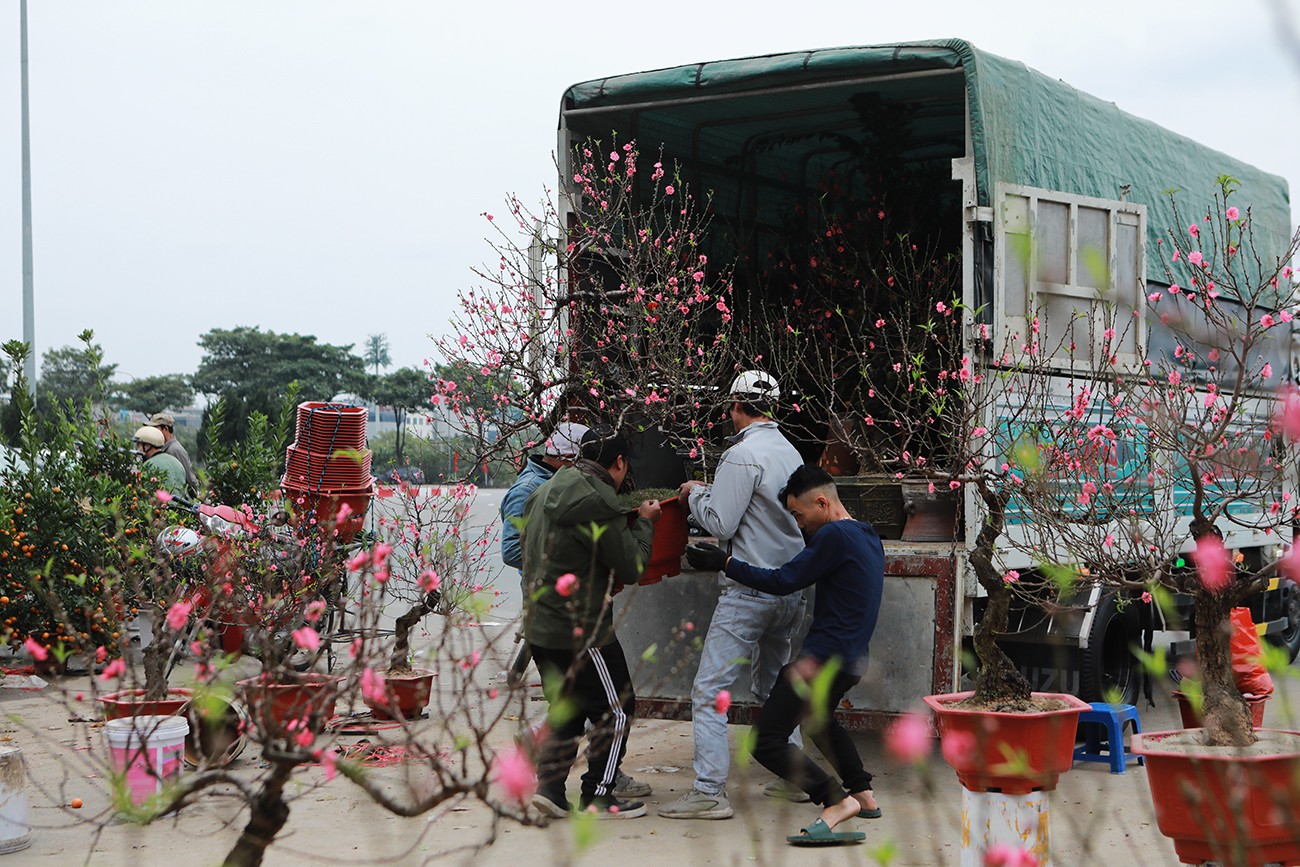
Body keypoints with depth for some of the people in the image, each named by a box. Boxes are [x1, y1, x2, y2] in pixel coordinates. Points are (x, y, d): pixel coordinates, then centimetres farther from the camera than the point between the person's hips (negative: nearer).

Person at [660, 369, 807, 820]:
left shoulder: (743, 455, -13)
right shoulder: (791, 453, 12)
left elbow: (720, 524, -16)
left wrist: (695, 493, 3)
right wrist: (711, 492, 21)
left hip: (749, 592, -9)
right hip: (792, 591, 9)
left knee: (709, 690, -6)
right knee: (773, 687, 22)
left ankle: (709, 792, -10)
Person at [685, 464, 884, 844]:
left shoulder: (835, 536, -17)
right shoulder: (868, 536, 13)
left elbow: (783, 582, -15)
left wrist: (726, 563, -8)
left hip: (823, 658, -10)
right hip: (852, 661, 10)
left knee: (767, 740, -12)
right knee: (820, 720, 36)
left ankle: (836, 801, -21)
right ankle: (864, 793, 35)